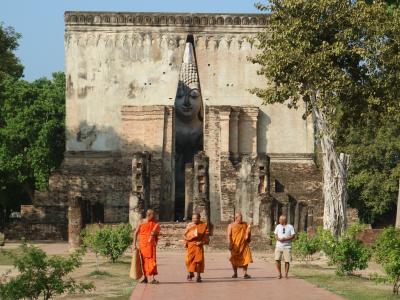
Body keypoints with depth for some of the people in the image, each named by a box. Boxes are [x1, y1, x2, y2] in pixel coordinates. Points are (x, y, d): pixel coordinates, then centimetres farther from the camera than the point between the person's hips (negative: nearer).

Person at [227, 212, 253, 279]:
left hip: (244, 245, 2)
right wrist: (230, 244, -11)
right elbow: (229, 235, -1)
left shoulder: (245, 224, 11)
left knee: (246, 259, -8)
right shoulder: (231, 225, 4)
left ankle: (245, 273, -2)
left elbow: (247, 233, 15)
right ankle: (235, 273, 18)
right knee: (235, 260, 6)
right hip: (235, 245, -2)